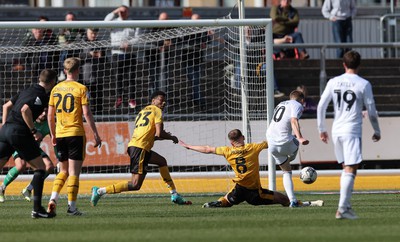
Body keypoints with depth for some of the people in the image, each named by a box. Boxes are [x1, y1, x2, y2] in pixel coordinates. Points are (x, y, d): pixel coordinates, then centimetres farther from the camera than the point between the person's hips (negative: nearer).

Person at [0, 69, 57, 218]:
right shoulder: (42, 95, -6)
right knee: (39, 167, 2)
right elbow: (25, 110, -21)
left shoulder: (27, 91, 20)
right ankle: (37, 209, -5)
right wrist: (34, 131, -14)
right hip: (19, 132, -8)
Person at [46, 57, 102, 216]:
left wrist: (53, 135, 22)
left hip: (60, 134, 4)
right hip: (76, 134, -4)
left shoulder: (56, 89, 8)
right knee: (74, 172, -1)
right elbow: (87, 114, -10)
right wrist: (96, 134, -5)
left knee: (63, 171, 15)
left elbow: (50, 115, 11)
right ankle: (71, 207, -3)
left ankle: (53, 199, -4)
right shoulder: (81, 89, -6)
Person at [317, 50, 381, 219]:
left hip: (336, 130, 5)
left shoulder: (333, 82, 6)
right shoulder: (363, 84, -4)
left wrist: (321, 129, 16)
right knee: (351, 170, -7)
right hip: (353, 130, -5)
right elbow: (371, 111, -1)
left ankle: (346, 205, 12)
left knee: (346, 168, 17)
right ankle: (342, 208, -16)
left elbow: (321, 106, 6)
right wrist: (377, 131, 13)